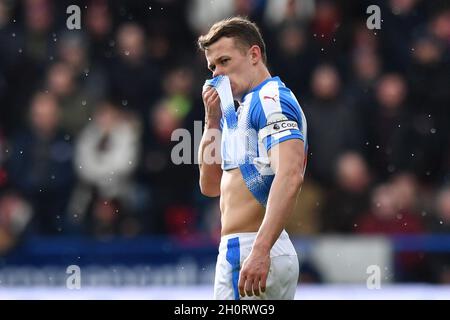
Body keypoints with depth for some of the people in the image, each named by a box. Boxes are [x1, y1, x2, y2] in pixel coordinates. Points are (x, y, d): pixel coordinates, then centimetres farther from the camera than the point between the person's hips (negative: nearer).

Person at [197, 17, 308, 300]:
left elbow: (290, 176, -23)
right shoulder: (240, 111, 21)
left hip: (248, 249, -10)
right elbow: (211, 186, 25)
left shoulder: (271, 98, -9)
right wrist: (213, 121, 13)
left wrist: (260, 251, -32)